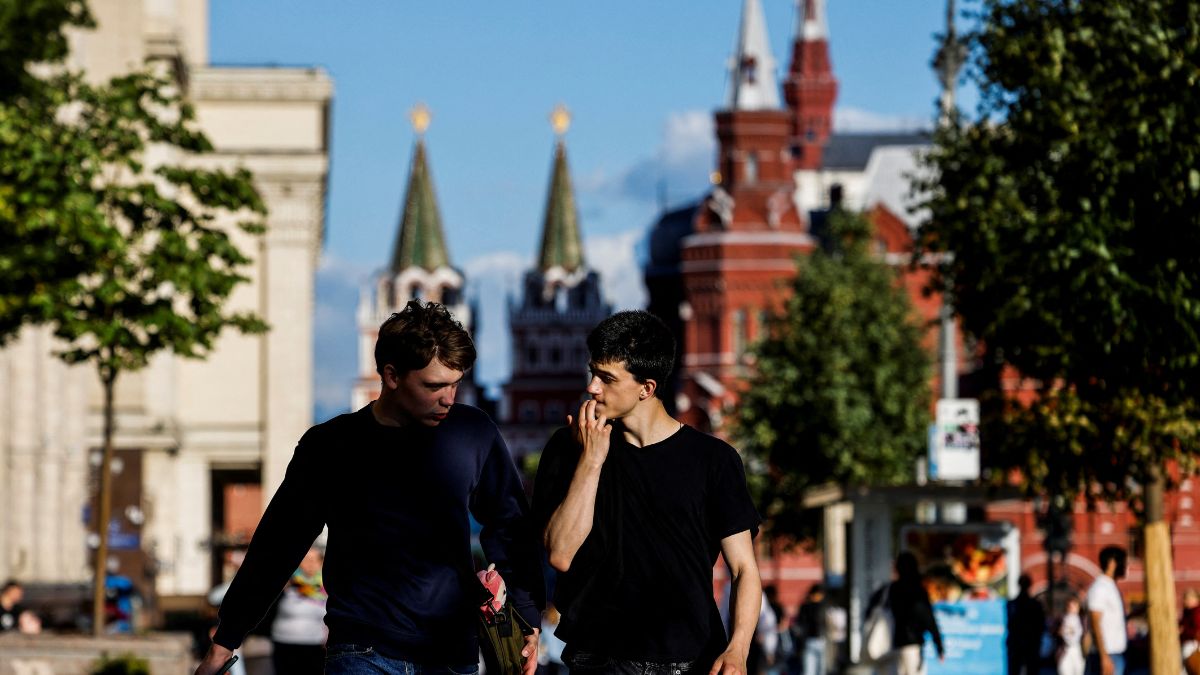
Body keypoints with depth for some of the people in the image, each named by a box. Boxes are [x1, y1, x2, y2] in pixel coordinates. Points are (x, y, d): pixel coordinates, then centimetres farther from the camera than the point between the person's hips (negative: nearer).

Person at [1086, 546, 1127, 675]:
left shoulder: (1112, 587, 17)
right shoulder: (1099, 588, -11)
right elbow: (1096, 625, -17)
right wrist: (1105, 658, -22)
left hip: (1117, 653, 10)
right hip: (1107, 655, -10)